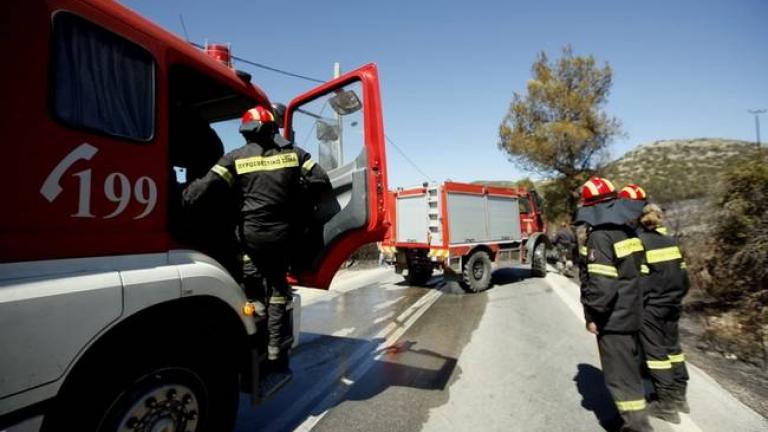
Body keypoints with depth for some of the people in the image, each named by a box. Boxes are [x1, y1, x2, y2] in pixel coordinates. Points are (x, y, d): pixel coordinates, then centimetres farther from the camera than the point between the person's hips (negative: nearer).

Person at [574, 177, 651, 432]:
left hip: (612, 318, -9)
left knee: (620, 375, 3)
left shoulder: (599, 236, -21)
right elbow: (633, 271, 13)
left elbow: (601, 283, -26)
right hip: (632, 312, 9)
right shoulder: (628, 231, 6)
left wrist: (593, 315, -16)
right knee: (630, 369, 22)